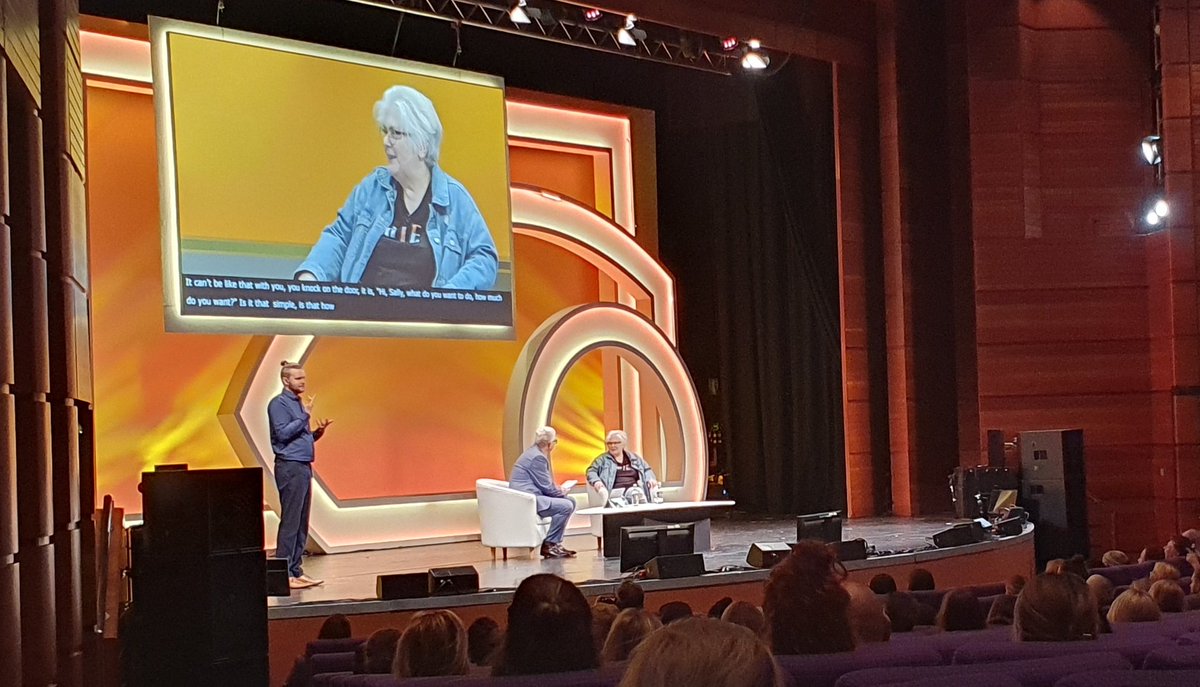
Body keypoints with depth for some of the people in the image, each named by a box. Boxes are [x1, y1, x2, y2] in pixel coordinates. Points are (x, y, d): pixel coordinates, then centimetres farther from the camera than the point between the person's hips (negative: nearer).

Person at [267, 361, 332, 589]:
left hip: (304, 467, 9)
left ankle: (296, 570, 15)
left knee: (301, 523, 10)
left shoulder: (299, 403, 18)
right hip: (290, 467, -9)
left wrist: (318, 431, 5)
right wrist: (306, 416, -18)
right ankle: (284, 574, -7)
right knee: (290, 522, -9)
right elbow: (283, 433, -19)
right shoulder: (279, 404, -8)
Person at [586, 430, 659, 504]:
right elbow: (591, 471, 6)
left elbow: (646, 470, 26)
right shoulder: (602, 459, 16)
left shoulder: (633, 457, 23)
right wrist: (596, 481, -16)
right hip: (616, 493, -2)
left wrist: (651, 479, 4)